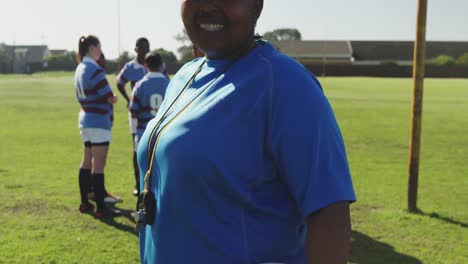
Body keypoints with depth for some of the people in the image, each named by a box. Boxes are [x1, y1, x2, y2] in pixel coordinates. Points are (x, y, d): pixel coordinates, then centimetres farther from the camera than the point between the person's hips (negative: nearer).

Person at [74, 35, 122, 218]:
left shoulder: (80, 68, 12)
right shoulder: (95, 69, -16)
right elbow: (110, 98, -18)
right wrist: (113, 98, 4)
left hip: (85, 119, 9)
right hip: (99, 121, -9)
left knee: (87, 162, 14)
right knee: (98, 165, -6)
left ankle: (85, 203, 23)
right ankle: (101, 208, -1)